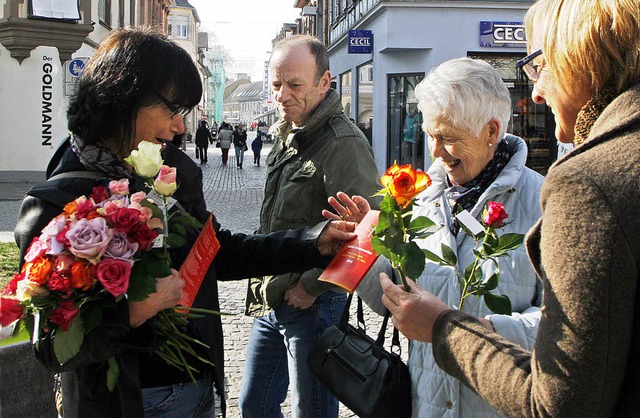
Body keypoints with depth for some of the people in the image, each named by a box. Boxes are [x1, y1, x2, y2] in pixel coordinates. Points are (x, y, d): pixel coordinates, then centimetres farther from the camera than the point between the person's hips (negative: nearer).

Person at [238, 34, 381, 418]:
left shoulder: (344, 142, -18)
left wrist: (311, 287, -18)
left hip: (312, 304, -9)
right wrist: (266, 284, 15)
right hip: (271, 301, 9)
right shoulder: (286, 135, 12)